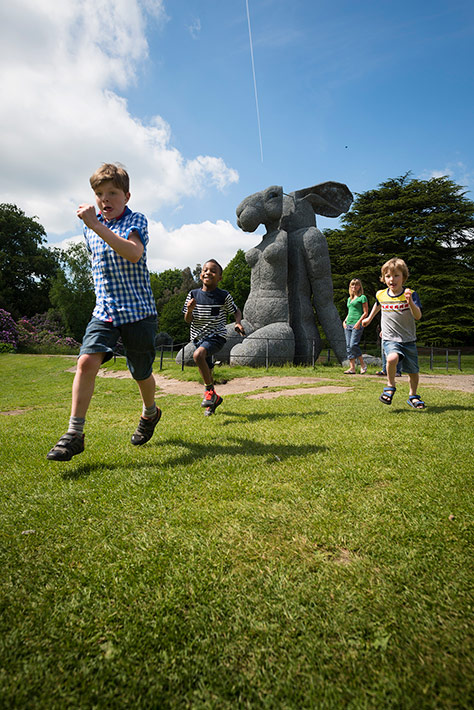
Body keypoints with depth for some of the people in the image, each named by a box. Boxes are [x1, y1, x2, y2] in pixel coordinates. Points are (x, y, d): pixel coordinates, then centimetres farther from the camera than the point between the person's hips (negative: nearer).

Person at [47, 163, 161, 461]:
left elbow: (134, 253, -27)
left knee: (141, 373, 8)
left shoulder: (136, 220, -5)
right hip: (104, 311, 4)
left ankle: (150, 413, 39)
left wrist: (96, 225, -32)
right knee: (87, 361, -17)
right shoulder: (91, 228, 12)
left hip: (138, 310, -4)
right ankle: (75, 434, -8)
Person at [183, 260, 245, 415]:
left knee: (198, 355, -31)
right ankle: (214, 398, 38)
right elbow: (188, 320, 1)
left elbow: (236, 311, 8)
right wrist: (189, 310, -21)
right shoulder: (193, 294, 0)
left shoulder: (224, 296, -7)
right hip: (199, 337, 5)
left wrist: (238, 323, -12)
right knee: (206, 371, 14)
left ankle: (209, 390, -14)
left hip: (217, 336, -5)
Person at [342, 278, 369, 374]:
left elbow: (365, 313, -4)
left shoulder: (362, 297, 1)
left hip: (357, 325, -7)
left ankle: (363, 365, 1)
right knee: (348, 346, 1)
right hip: (348, 325, 7)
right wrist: (344, 321, 12)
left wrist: (359, 322, -15)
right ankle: (352, 368, 4)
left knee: (353, 345, -16)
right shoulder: (349, 299, 21)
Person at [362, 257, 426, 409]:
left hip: (409, 340, 0)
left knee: (413, 372, 7)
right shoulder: (381, 295, 1)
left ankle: (413, 396, 34)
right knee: (392, 358, -31)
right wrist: (369, 318, 35)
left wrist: (410, 303, -35)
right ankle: (390, 386, -7)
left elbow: (418, 316, -18)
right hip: (390, 339, 0)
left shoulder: (410, 294, -8)